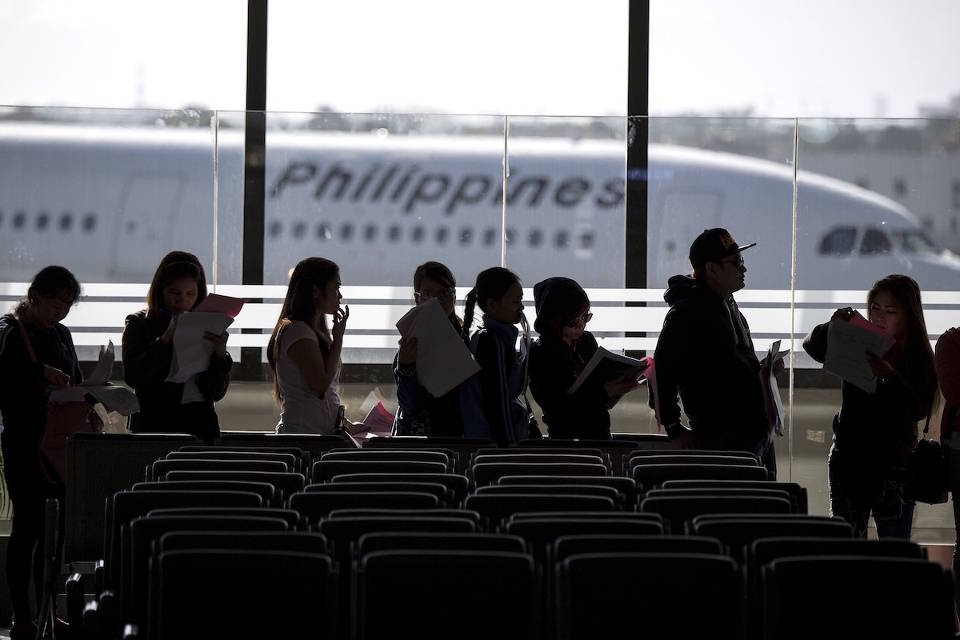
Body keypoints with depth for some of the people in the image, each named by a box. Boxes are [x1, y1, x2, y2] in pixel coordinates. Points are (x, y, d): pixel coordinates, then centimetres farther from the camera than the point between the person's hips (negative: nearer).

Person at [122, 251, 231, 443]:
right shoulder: (139, 323, 7)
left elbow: (218, 393, 9)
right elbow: (131, 377, -8)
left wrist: (220, 355, -9)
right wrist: (166, 339, -14)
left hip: (200, 422, 2)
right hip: (156, 421, -2)